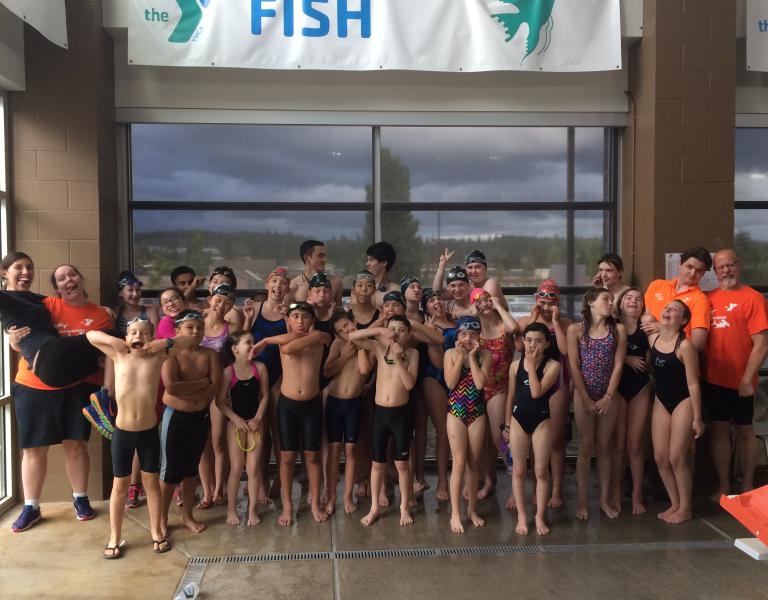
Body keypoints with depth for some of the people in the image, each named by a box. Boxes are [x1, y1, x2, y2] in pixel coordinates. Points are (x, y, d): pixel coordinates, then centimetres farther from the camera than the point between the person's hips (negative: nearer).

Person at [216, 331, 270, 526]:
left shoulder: (260, 368, -5)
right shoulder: (228, 372, -11)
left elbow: (264, 395, 2)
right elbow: (220, 401, -7)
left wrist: (258, 418, -8)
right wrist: (236, 419, -13)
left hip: (255, 422, 2)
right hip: (236, 423, -2)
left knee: (253, 467, 3)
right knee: (236, 468, 3)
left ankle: (253, 509, 16)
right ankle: (231, 509, 18)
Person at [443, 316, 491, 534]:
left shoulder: (485, 355, -2)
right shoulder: (451, 354, -2)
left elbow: (480, 383, -15)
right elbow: (450, 383, -13)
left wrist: (472, 357, -14)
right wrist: (460, 357, -15)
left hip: (477, 413, 1)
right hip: (456, 412, -1)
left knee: (474, 463, 10)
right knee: (459, 463, -4)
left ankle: (472, 509, 24)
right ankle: (455, 513, 4)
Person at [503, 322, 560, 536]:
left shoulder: (552, 365, -8)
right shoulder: (515, 365, 2)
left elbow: (537, 392, -21)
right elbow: (511, 396, 9)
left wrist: (531, 366, -15)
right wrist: (507, 425, 10)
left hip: (542, 420, -2)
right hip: (518, 419, 2)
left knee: (541, 471, 5)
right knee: (518, 470, 7)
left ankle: (540, 516, 17)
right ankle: (521, 516, 18)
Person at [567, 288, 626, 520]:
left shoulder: (618, 329, 2)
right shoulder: (575, 329, -3)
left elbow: (618, 365, -1)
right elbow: (574, 366, -6)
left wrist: (608, 397, -8)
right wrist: (586, 399, -10)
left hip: (609, 396, 2)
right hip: (583, 395, -2)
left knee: (604, 448, 9)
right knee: (586, 448, 3)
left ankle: (605, 499, 18)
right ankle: (582, 500, 11)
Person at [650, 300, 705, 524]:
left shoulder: (685, 345, -19)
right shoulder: (653, 338, -1)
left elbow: (693, 383, -17)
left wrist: (697, 418, -15)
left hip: (683, 402, -6)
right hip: (661, 401, 6)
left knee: (676, 458, -3)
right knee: (660, 458, 6)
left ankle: (685, 509, 14)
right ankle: (674, 504, 22)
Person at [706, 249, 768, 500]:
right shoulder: (709, 298, 6)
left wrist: (747, 379, -15)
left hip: (740, 381, -4)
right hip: (713, 378, 4)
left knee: (744, 431, 10)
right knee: (718, 430, 10)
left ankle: (747, 487, 24)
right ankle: (722, 486, 21)